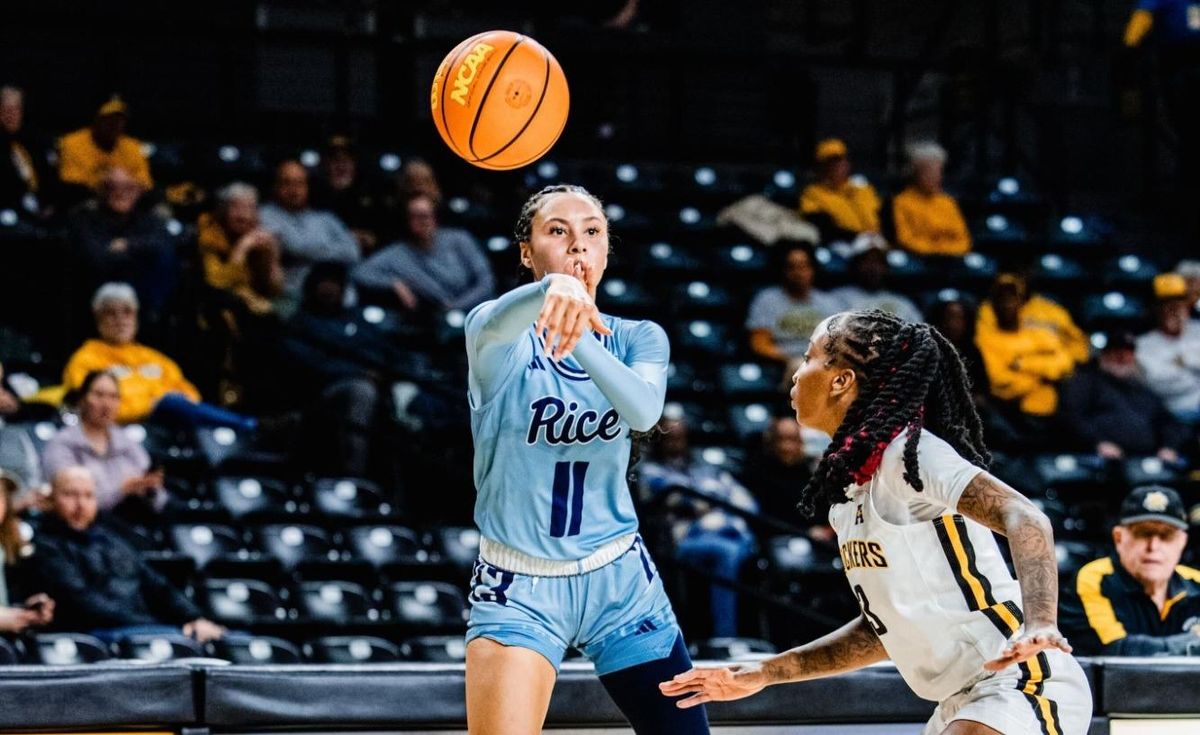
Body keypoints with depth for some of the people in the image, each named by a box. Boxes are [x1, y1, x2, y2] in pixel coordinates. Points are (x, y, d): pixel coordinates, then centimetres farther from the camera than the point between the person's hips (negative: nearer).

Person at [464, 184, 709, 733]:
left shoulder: (639, 339, 1)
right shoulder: (500, 337, -8)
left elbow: (644, 411, -22)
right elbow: (492, 325, -35)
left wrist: (574, 328, -38)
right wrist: (552, 290, -58)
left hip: (620, 580, 3)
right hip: (519, 588, -3)